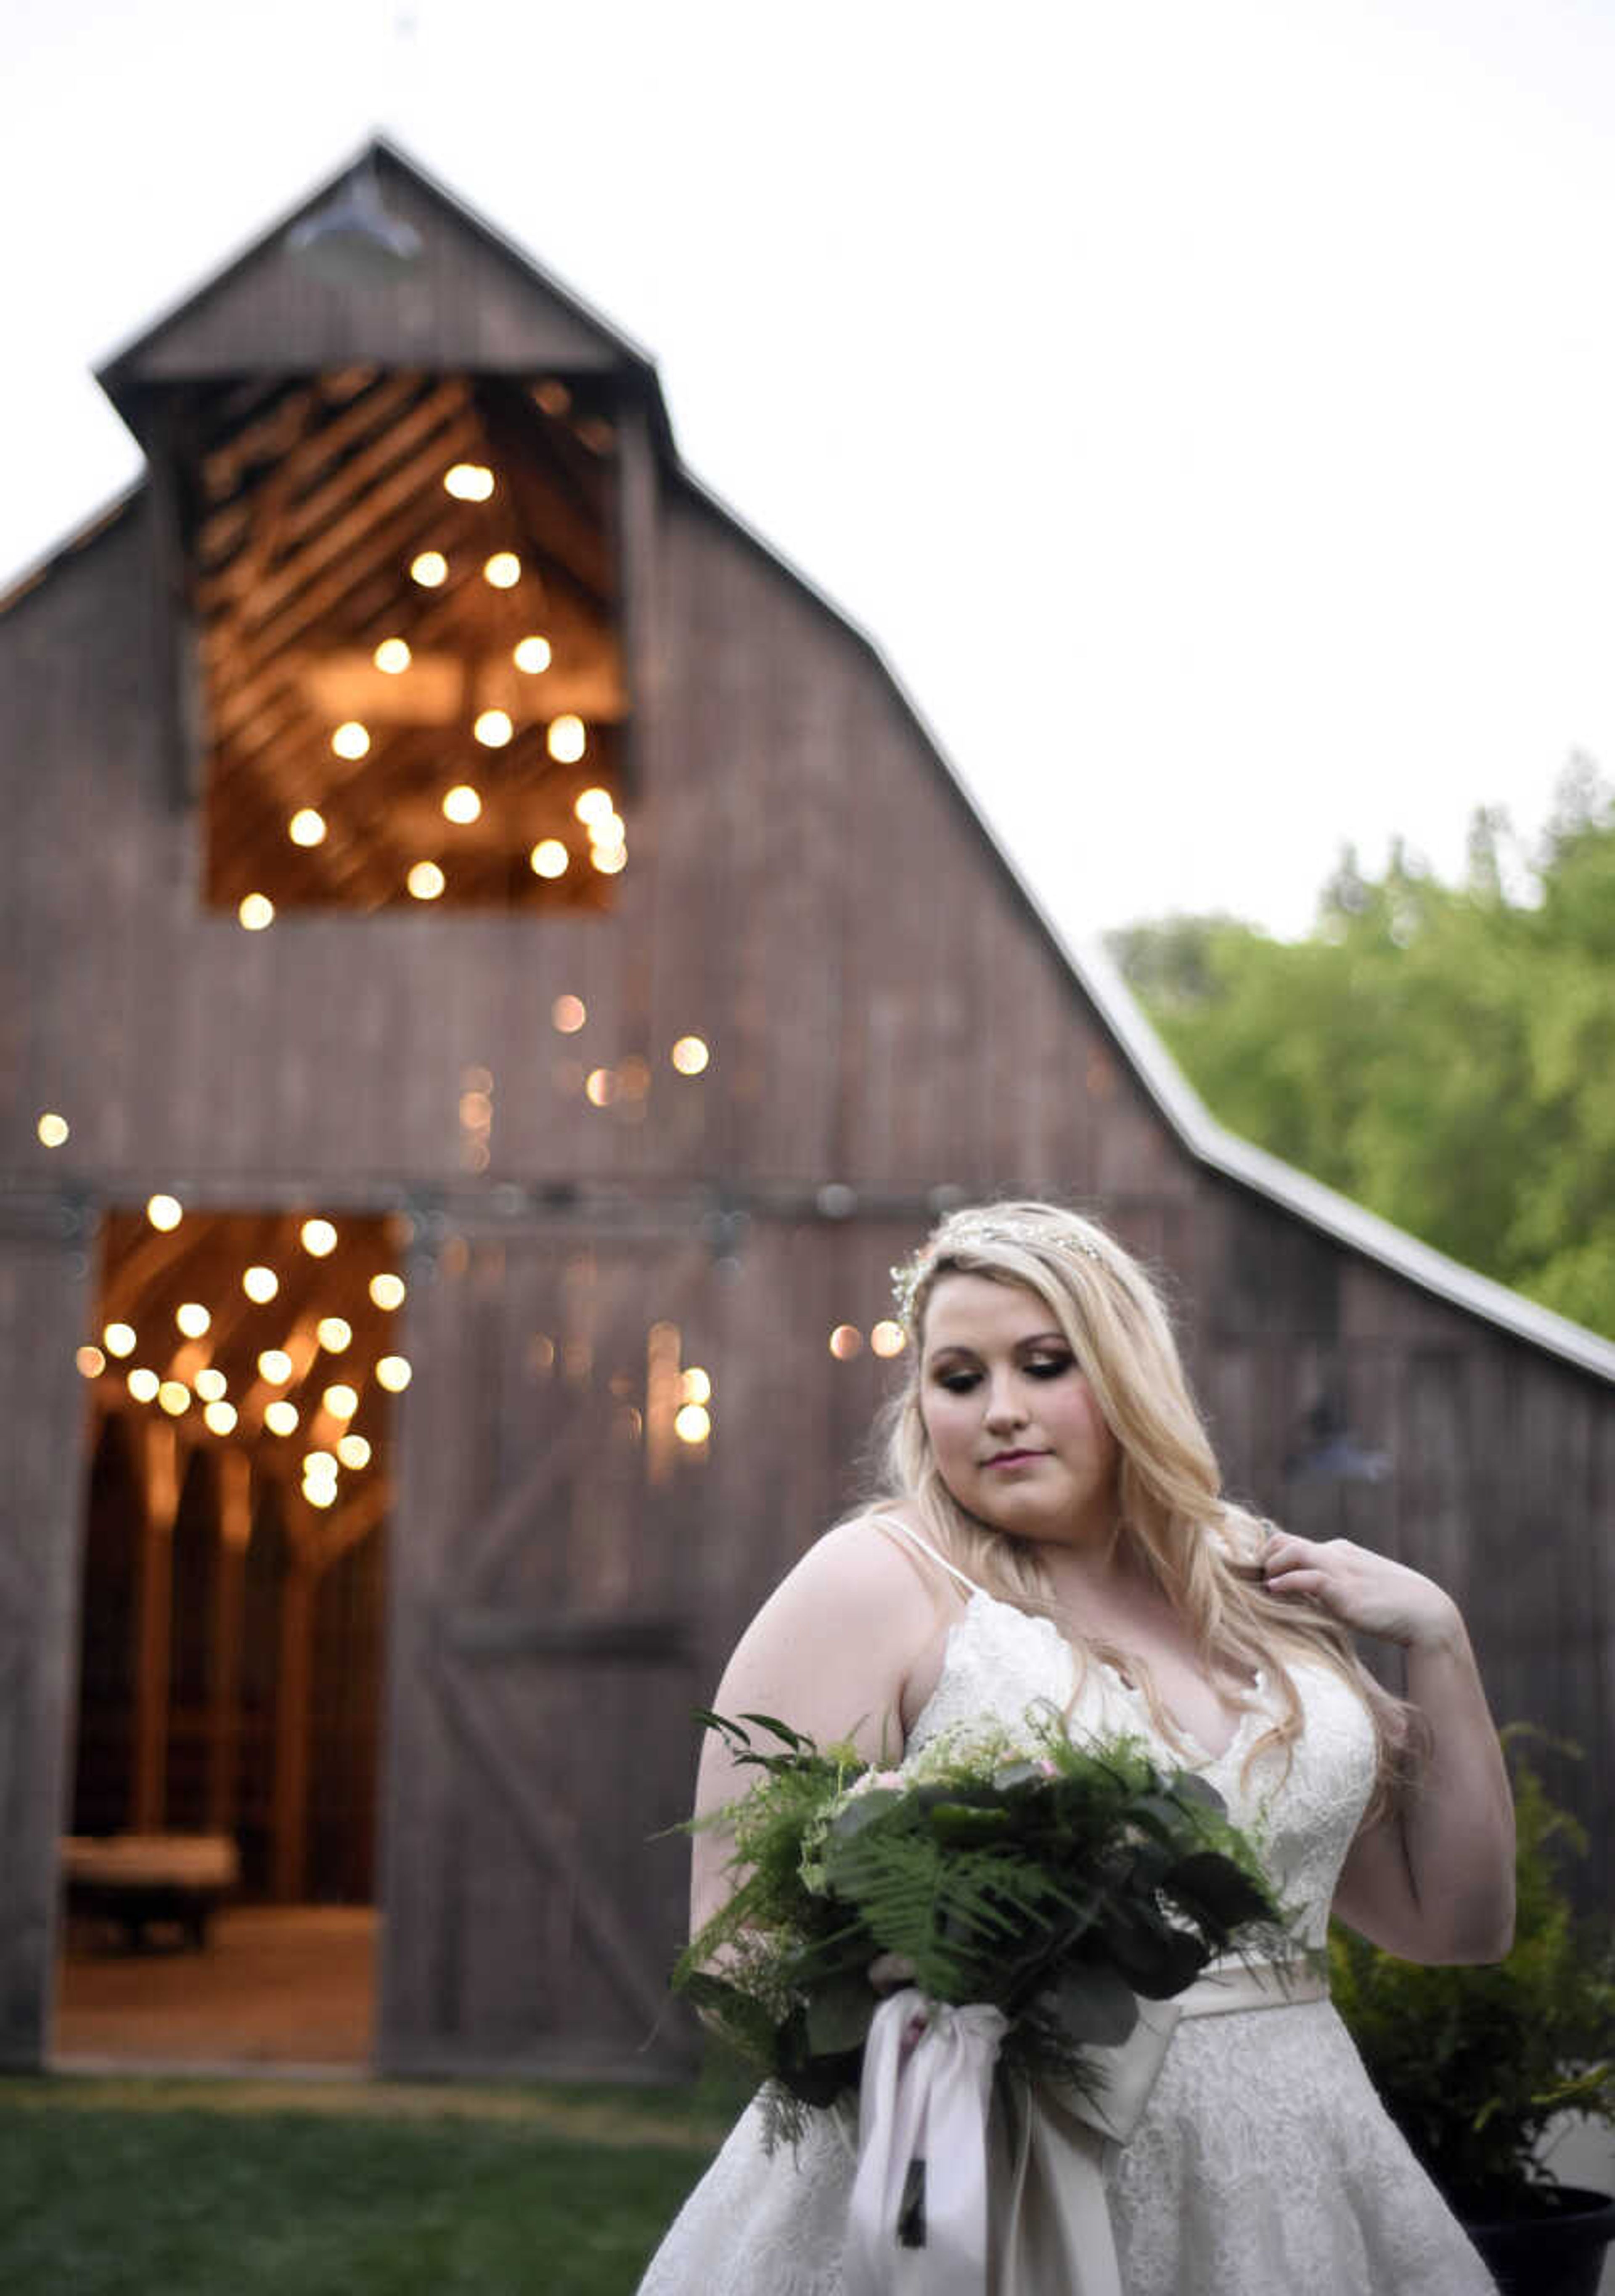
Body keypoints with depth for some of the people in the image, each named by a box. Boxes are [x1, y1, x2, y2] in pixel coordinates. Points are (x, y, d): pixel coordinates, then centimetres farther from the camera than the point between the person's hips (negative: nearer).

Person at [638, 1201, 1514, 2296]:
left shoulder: (1260, 1598, 8)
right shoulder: (878, 1583, -6)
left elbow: (1458, 1923, 12)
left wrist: (1436, 1635, 2)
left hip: (1280, 2201, 5)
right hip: (990, 2201, -4)